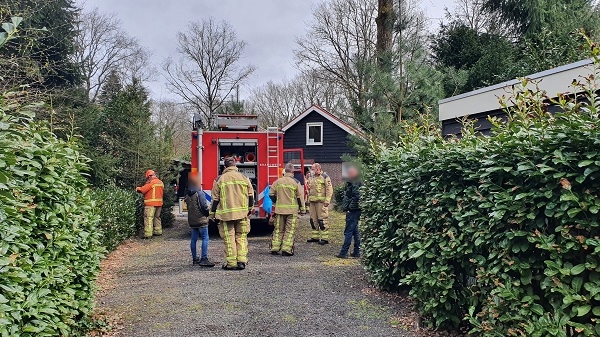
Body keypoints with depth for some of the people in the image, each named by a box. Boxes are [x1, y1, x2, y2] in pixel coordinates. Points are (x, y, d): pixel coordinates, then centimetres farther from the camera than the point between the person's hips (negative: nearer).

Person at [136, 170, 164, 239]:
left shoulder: (151, 182, -10)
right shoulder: (161, 183, 13)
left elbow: (142, 190, -11)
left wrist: (138, 188, 8)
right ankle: (158, 232, 22)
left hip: (151, 203, -8)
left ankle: (148, 234, -11)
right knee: (157, 217, 18)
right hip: (159, 203, 8)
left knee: (149, 218, -7)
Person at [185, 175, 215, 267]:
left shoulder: (188, 195, 12)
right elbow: (204, 206, -15)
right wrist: (207, 213, 1)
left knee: (194, 239, 11)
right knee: (205, 238, -7)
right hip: (201, 220, -8)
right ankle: (204, 259, -13)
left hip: (191, 220, 8)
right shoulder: (200, 193, -12)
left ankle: (195, 259, 16)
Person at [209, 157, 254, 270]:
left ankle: (231, 263, 3)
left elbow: (215, 199, 2)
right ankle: (242, 261, 6)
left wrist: (212, 214, 11)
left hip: (226, 213, -2)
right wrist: (250, 209, 23)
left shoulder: (220, 179, 0)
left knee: (229, 239, 2)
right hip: (242, 213, 2)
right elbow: (251, 195, 9)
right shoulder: (244, 178, 5)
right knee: (241, 237, 10)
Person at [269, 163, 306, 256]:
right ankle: (286, 249, 0)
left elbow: (271, 194, 10)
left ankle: (275, 248, 15)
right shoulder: (296, 182, -5)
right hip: (292, 209, -3)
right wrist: (303, 209, 3)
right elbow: (300, 197, -4)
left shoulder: (278, 181, 4)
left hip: (279, 209, 3)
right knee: (290, 230, 3)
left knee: (278, 230, 12)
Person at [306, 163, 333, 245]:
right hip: (312, 202, 8)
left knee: (322, 220, -7)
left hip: (321, 202, -8)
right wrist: (308, 200, 22)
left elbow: (329, 190, -10)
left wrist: (327, 201, -18)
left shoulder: (325, 177, -5)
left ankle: (325, 238, -2)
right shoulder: (312, 178, 18)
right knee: (313, 220, 11)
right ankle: (315, 237, 20)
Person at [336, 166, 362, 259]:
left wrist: (350, 207, -18)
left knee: (348, 232, -5)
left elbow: (357, 197, -27)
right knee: (355, 232, 13)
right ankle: (357, 252, 19)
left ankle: (344, 253, -1)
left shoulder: (355, 185, -16)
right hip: (354, 211, 10)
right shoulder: (351, 184, 15)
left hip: (353, 212, -10)